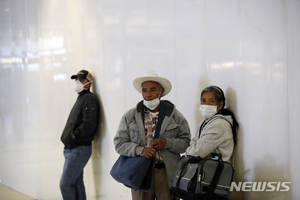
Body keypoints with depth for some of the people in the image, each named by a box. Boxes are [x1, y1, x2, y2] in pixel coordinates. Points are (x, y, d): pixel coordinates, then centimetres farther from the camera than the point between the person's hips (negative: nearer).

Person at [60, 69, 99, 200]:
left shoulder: (89, 99, -8)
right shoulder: (80, 99, 21)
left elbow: (89, 125, -20)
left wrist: (73, 136, -13)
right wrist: (66, 137, 10)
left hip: (79, 149, -9)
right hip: (71, 149, 9)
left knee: (65, 184, -12)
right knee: (76, 184, 10)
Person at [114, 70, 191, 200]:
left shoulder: (175, 116, 7)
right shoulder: (130, 116, 8)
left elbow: (186, 142, 5)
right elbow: (119, 143, 3)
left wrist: (167, 143, -14)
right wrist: (140, 150, -14)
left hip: (167, 173, -1)